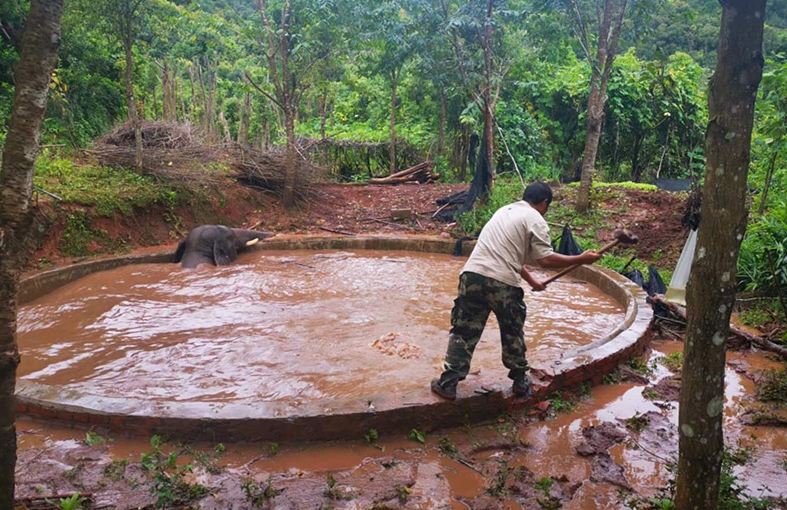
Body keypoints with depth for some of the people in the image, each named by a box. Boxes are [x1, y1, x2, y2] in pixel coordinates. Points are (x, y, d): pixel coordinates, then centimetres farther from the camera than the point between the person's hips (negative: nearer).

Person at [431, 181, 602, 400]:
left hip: (472, 274, 5)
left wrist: (531, 280, 41)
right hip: (502, 283, -5)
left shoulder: (505, 210, 27)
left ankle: (448, 384, 10)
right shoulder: (535, 220, 3)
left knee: (464, 331, 9)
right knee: (513, 333, 16)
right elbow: (545, 260, -4)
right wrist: (581, 259, 6)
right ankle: (520, 382, 30)